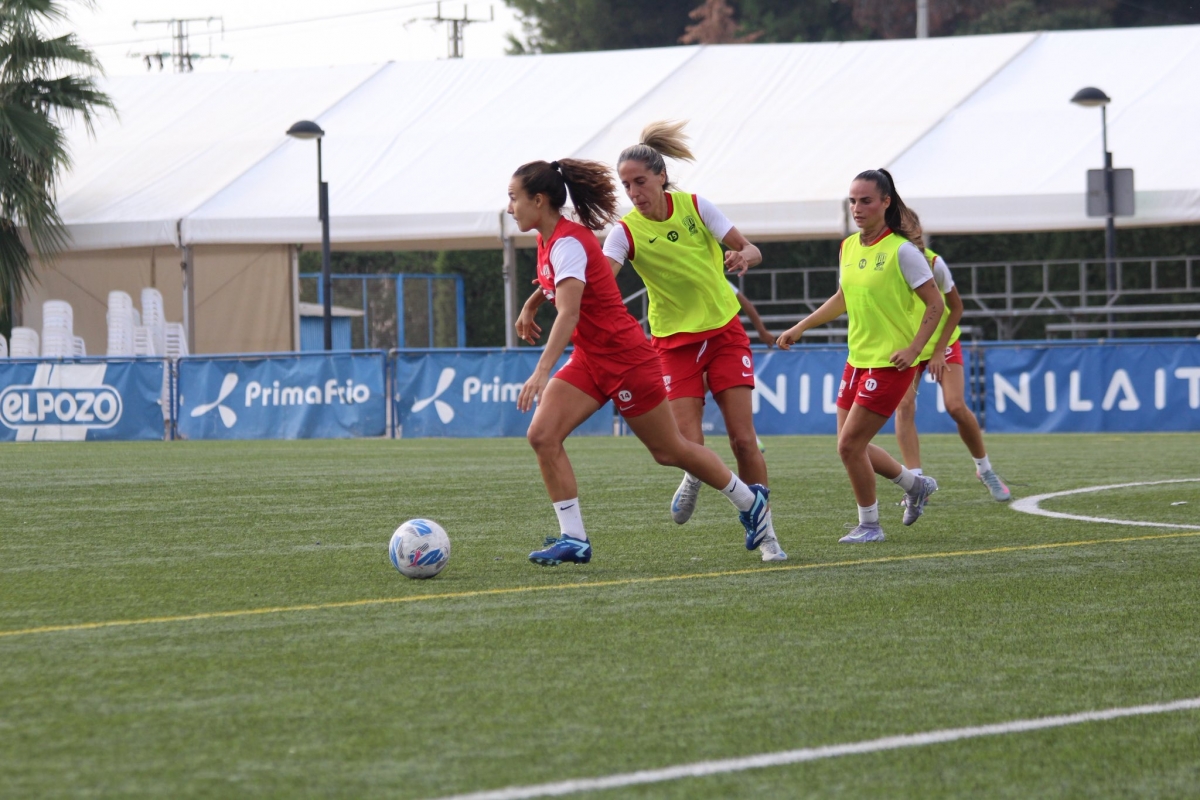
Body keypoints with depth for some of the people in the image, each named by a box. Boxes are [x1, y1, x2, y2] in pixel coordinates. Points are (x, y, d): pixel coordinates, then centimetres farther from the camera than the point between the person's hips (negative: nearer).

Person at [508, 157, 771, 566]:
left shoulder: (568, 242, -25)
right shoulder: (549, 239, 3)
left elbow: (569, 311, -39)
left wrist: (542, 371, -48)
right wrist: (531, 303, 30)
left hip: (624, 359, -9)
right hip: (590, 359, 9)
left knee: (668, 450, 7)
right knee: (542, 435, -11)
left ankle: (751, 502, 28)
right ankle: (573, 539, -7)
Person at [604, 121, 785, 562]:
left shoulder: (695, 206, -7)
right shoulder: (627, 231, -11)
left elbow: (750, 250, -5)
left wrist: (743, 256, -29)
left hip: (724, 330, 1)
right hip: (675, 340, -1)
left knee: (744, 439, -6)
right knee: (689, 446, -11)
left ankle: (765, 533, 6)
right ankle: (695, 478, 27)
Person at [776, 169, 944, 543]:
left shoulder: (901, 250, -14)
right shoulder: (849, 247, 7)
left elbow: (935, 304, -12)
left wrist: (913, 349, -20)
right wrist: (798, 328, 20)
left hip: (890, 362, -8)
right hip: (858, 359, 8)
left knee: (850, 444, -9)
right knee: (852, 446, 10)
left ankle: (869, 525, 8)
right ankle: (916, 485, 32)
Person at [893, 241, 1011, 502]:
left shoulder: (934, 263, -21)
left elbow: (956, 307, -7)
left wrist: (939, 351, -11)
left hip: (943, 343, -1)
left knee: (956, 406, -13)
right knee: (904, 405, -19)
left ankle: (985, 470, 10)